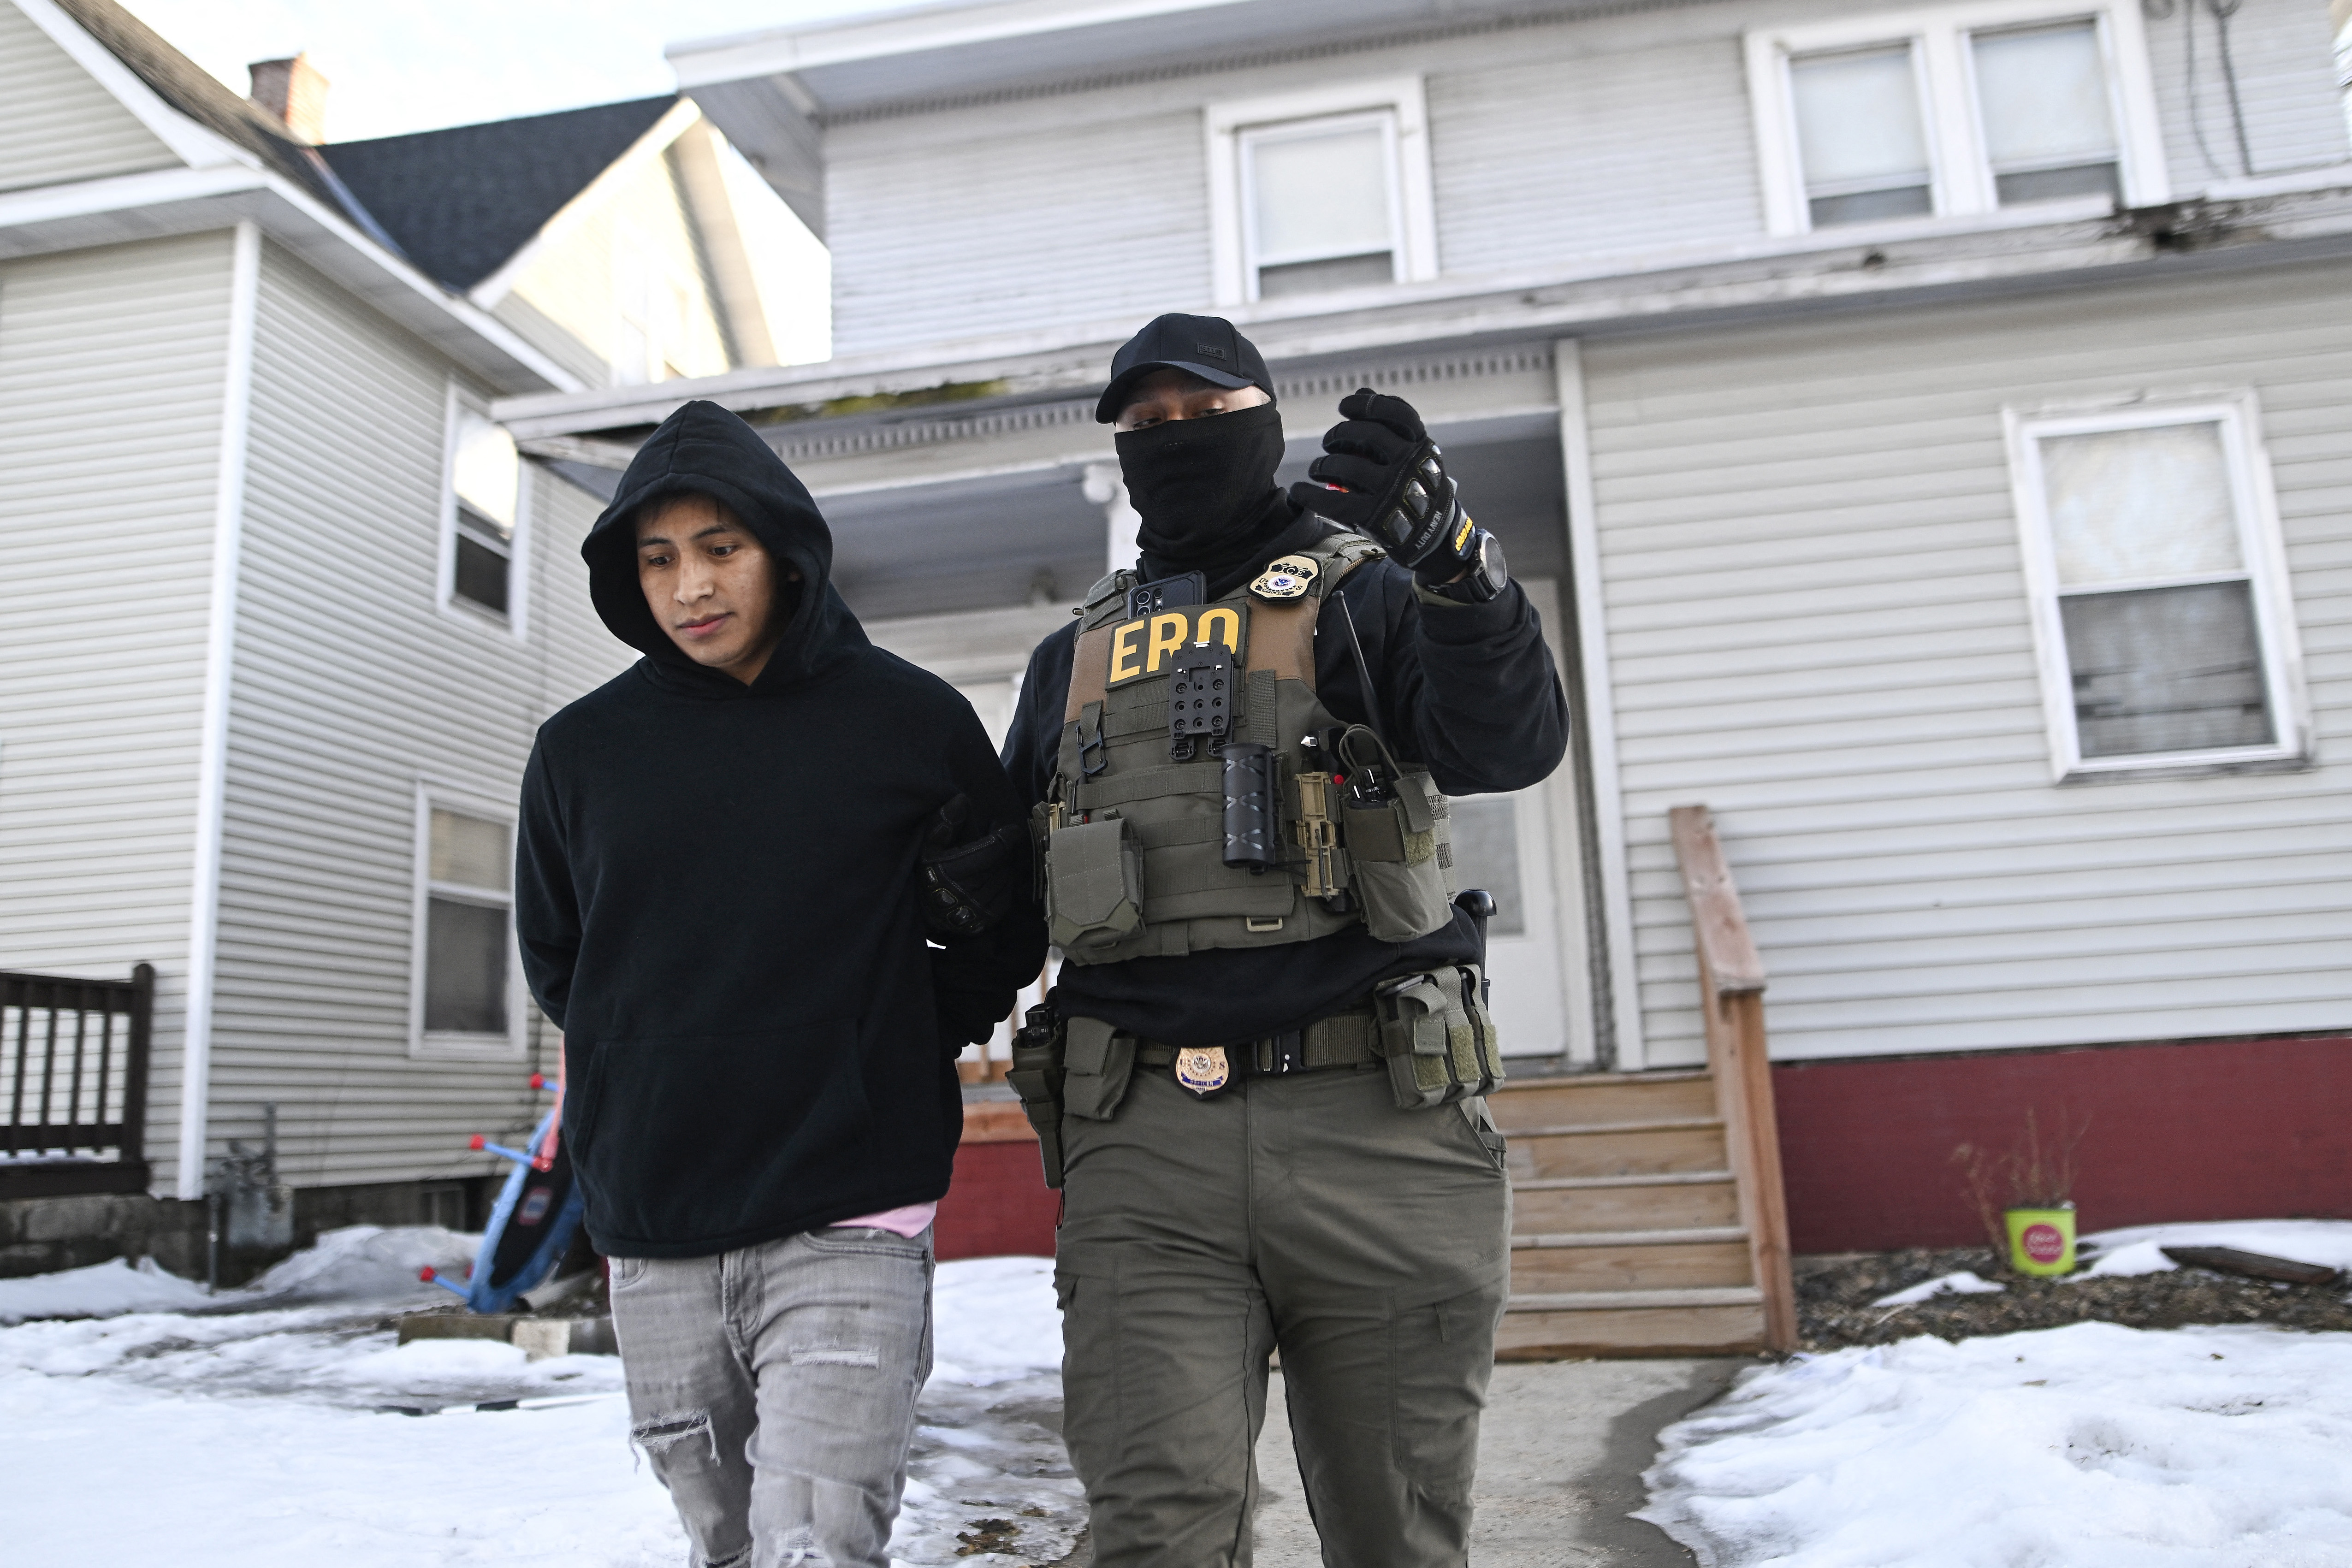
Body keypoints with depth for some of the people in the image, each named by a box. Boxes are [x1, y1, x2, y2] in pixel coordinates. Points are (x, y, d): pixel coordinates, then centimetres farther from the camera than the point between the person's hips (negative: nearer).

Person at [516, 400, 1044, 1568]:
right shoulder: (581, 749, 6)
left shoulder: (910, 722, -1)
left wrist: (889, 1053, 0)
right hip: (652, 1236, 4)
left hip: (846, 1221, -3)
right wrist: (656, 1072, 10)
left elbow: (1008, 937, 8)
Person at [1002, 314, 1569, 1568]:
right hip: (1147, 1146, 2)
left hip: (1375, 1130, -1)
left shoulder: (1362, 595, 10)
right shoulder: (1076, 655, 22)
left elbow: (1512, 743, -9)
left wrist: (1441, 548, -22)